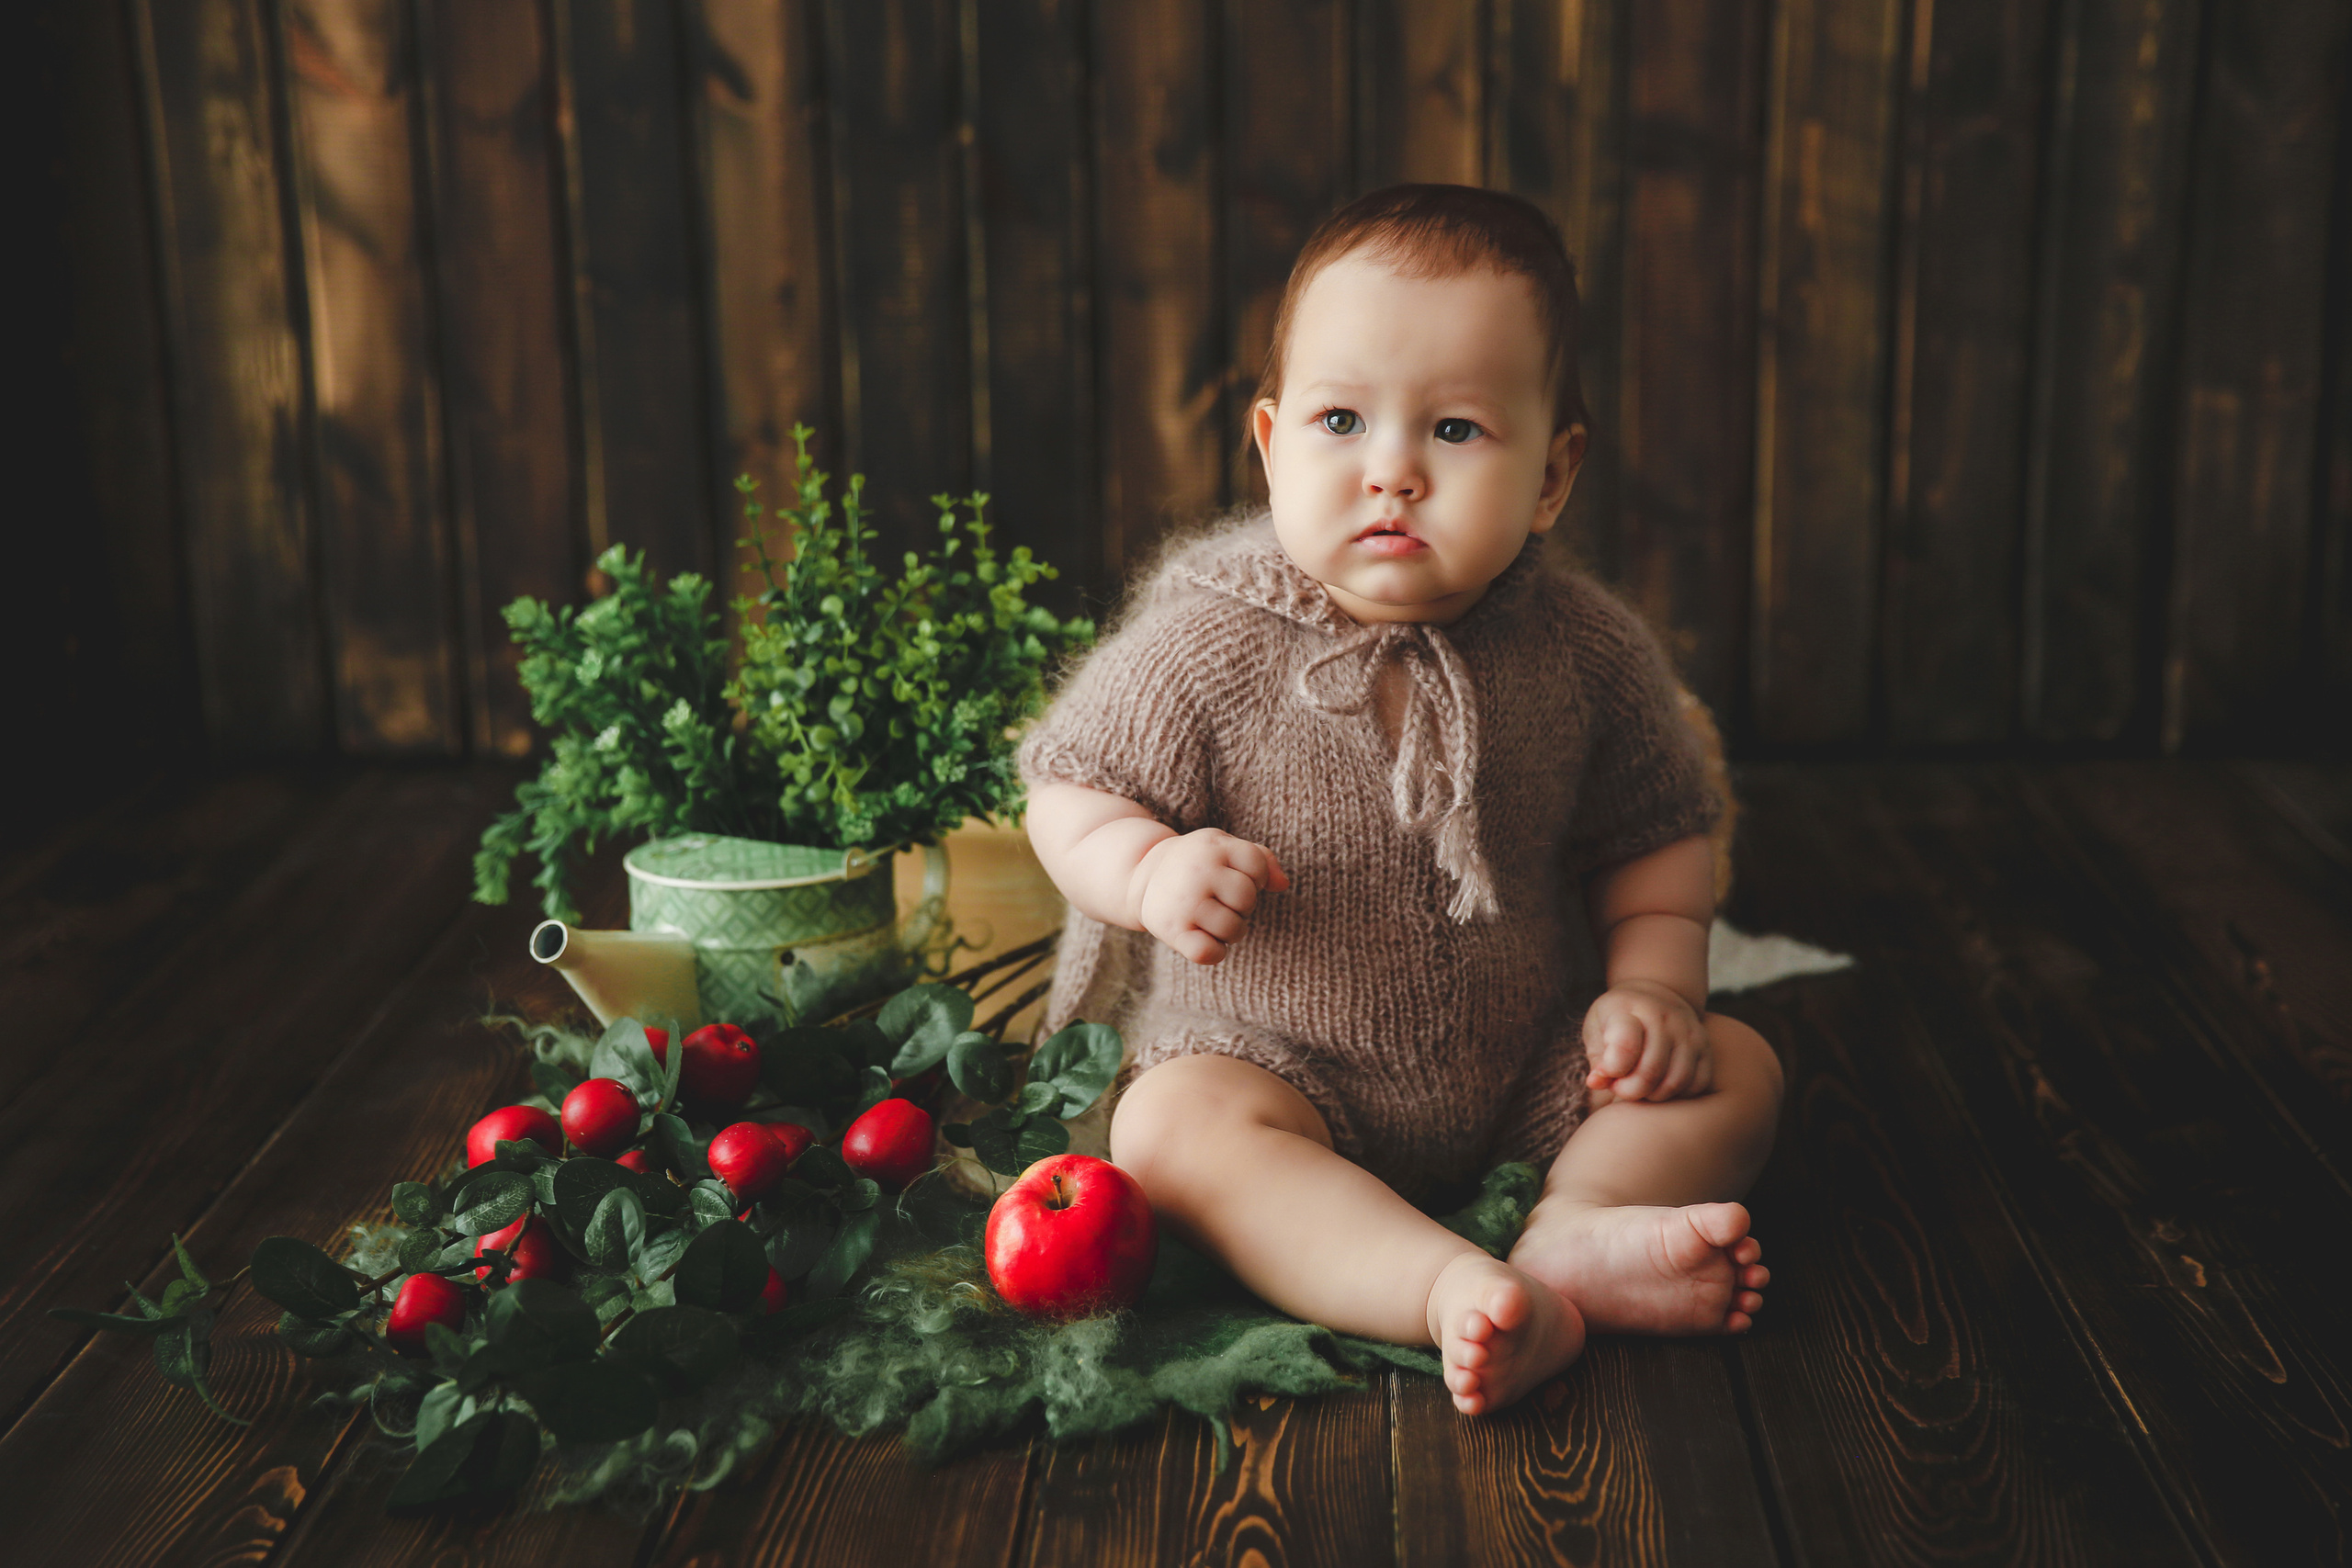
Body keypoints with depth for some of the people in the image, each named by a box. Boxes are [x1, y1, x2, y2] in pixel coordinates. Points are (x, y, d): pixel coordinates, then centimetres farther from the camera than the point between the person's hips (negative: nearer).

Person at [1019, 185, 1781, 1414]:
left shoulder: (1581, 651, -7)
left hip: (1529, 1074, 3)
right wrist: (1151, 871, -27)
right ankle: (1455, 1290, -41)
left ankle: (1575, 1229, -29)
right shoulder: (1206, 646, -15)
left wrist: (1654, 982, -8)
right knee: (1167, 1130, -31)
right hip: (1274, 1067, -3)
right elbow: (1071, 795, -7)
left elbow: (1653, 839, 7)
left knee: (1734, 1070, -8)